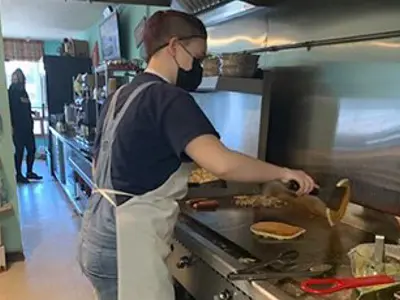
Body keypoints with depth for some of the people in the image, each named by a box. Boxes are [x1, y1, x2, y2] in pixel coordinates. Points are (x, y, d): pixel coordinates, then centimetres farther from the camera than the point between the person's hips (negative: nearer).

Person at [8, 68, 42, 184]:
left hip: (27, 126, 7)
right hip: (18, 127, -7)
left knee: (32, 149, 10)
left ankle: (29, 172, 23)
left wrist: (32, 112, 3)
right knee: (19, 151, -1)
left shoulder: (23, 91, 14)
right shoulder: (11, 92, -8)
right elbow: (10, 109, -14)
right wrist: (12, 126, -19)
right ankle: (19, 175, 10)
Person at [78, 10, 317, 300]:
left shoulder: (122, 95, 11)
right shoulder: (169, 98, -17)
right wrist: (282, 172, -16)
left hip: (101, 237, 9)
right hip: (124, 246, -9)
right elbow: (221, 163, -31)